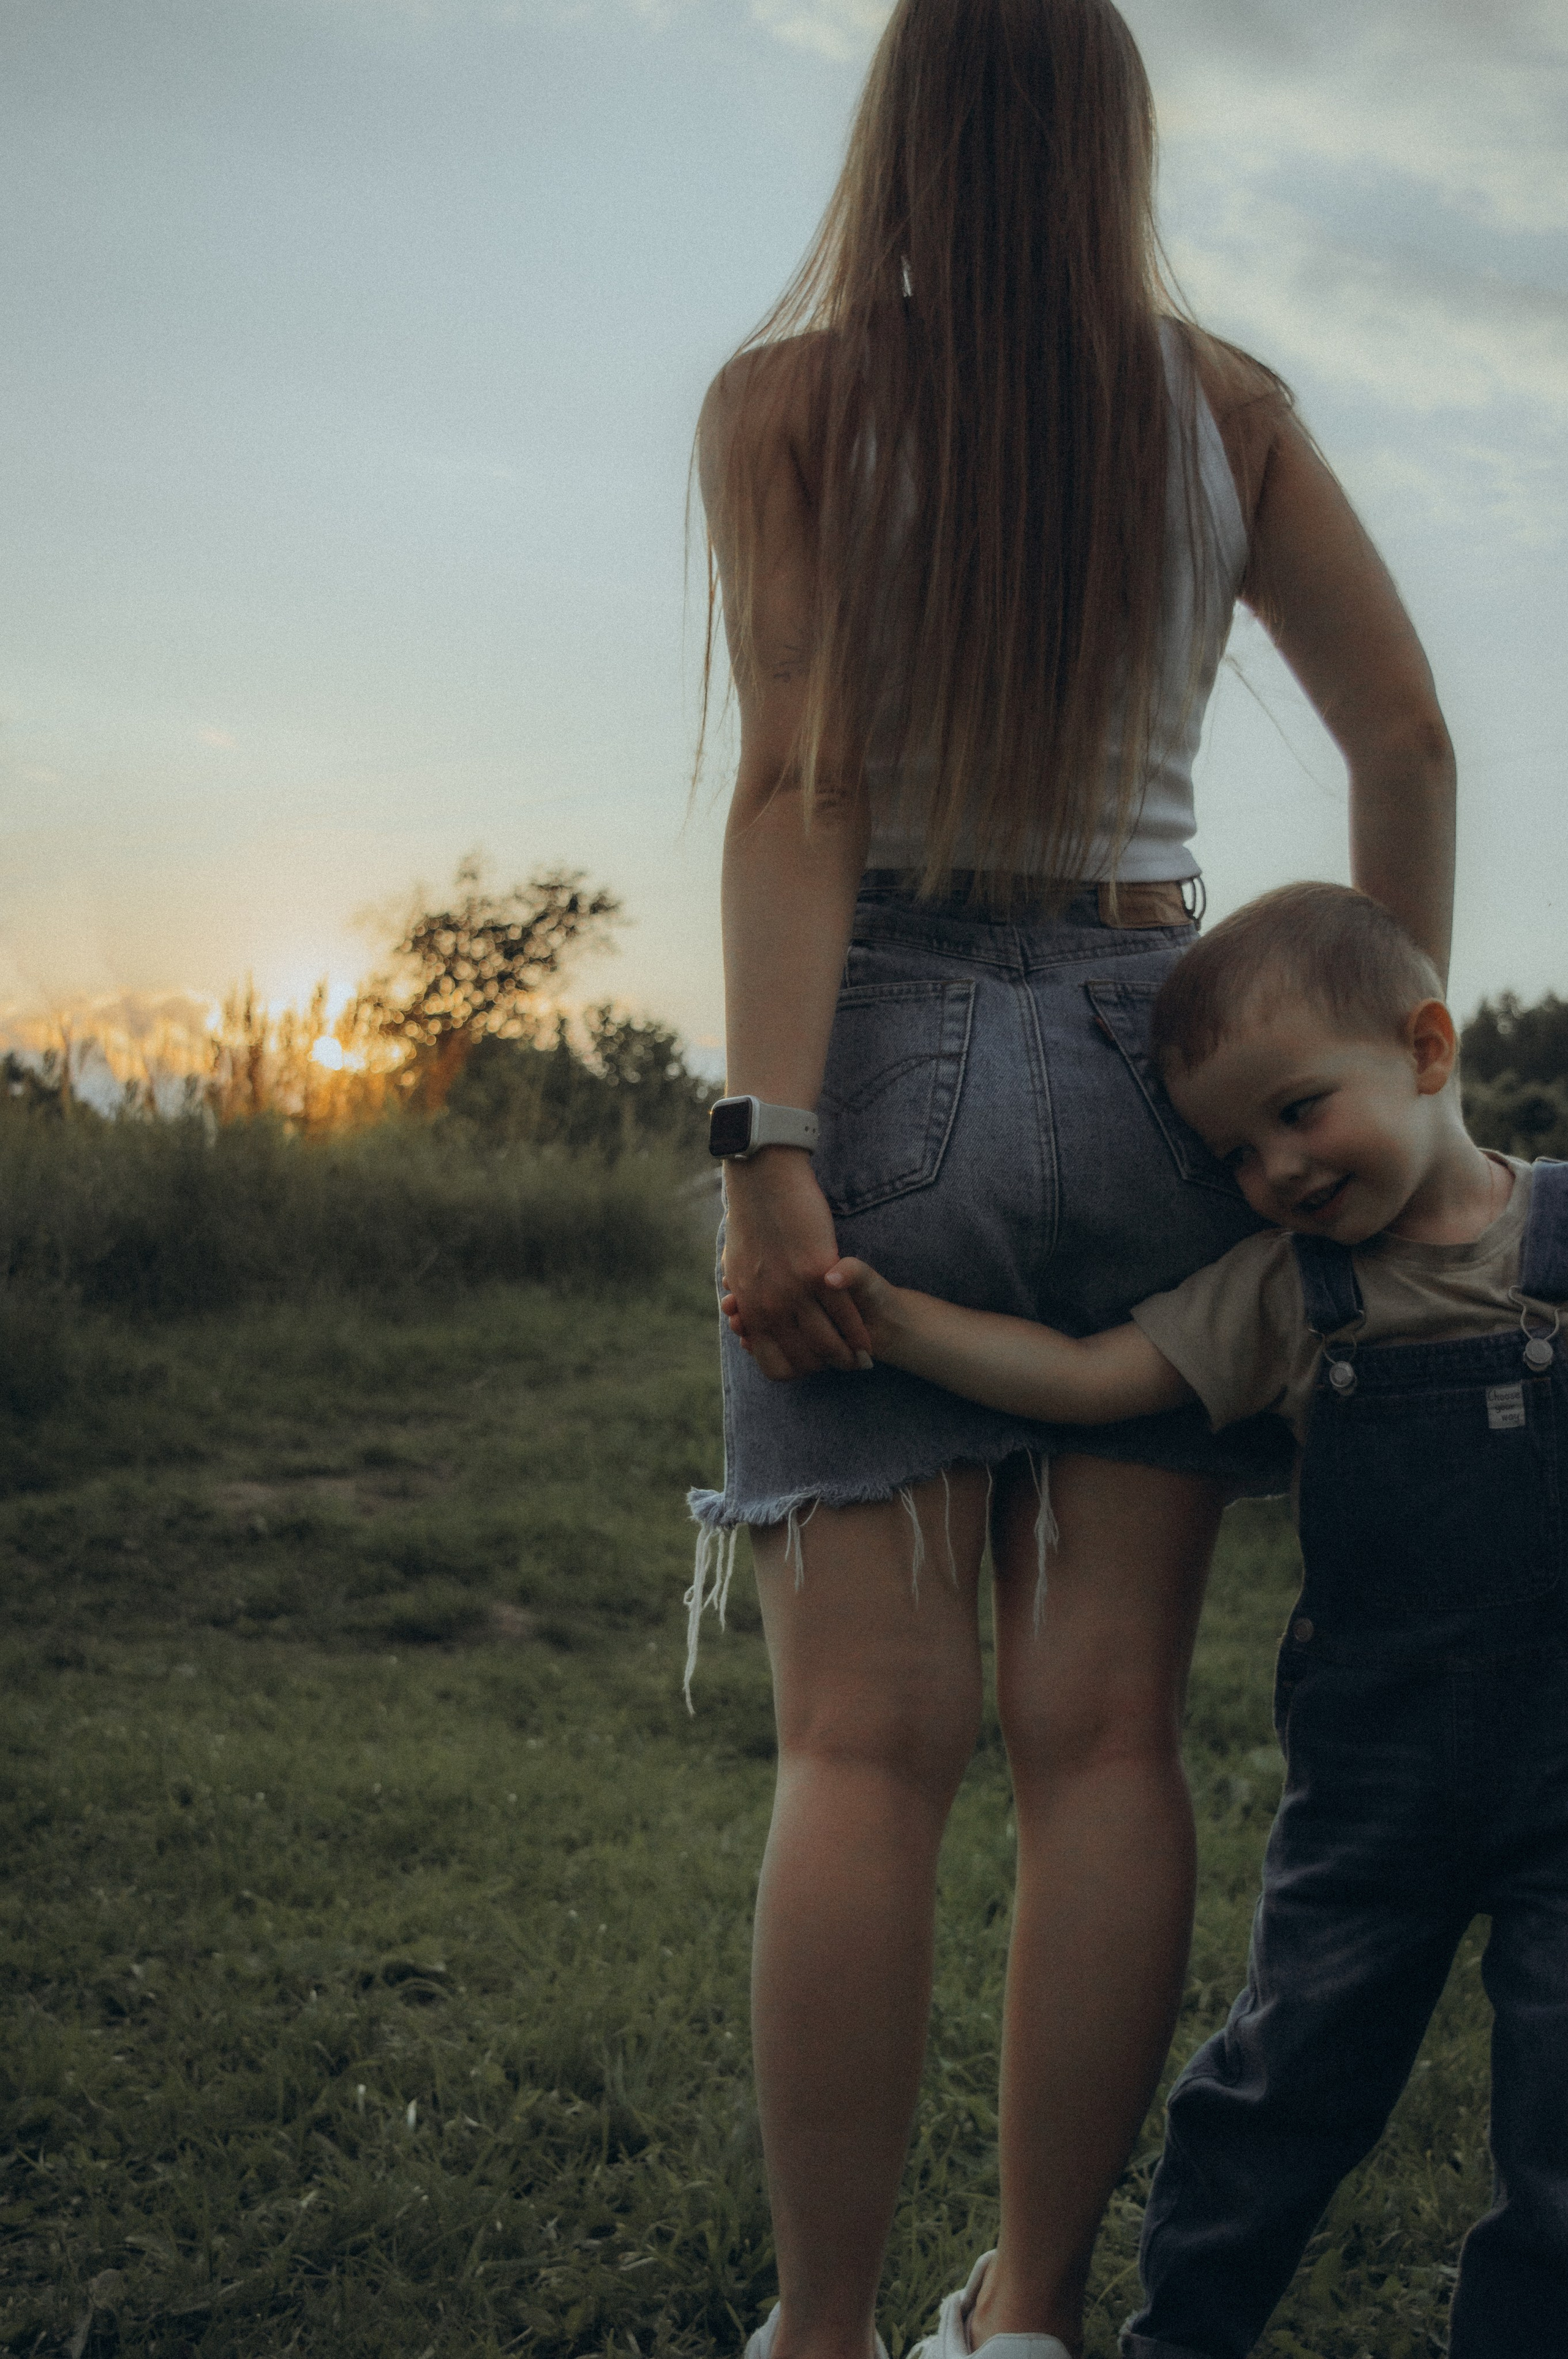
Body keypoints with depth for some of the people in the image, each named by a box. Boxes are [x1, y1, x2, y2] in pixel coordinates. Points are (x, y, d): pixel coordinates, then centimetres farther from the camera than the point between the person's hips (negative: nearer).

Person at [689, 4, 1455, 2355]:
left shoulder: (785, 397, 1)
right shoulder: (1225, 405, 9)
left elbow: (797, 787, -9)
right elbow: (1409, 743, 5)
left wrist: (768, 1154, -14)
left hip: (890, 1052, -2)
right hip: (1151, 1057, 2)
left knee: (871, 1741, -2)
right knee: (1105, 1731, 5)